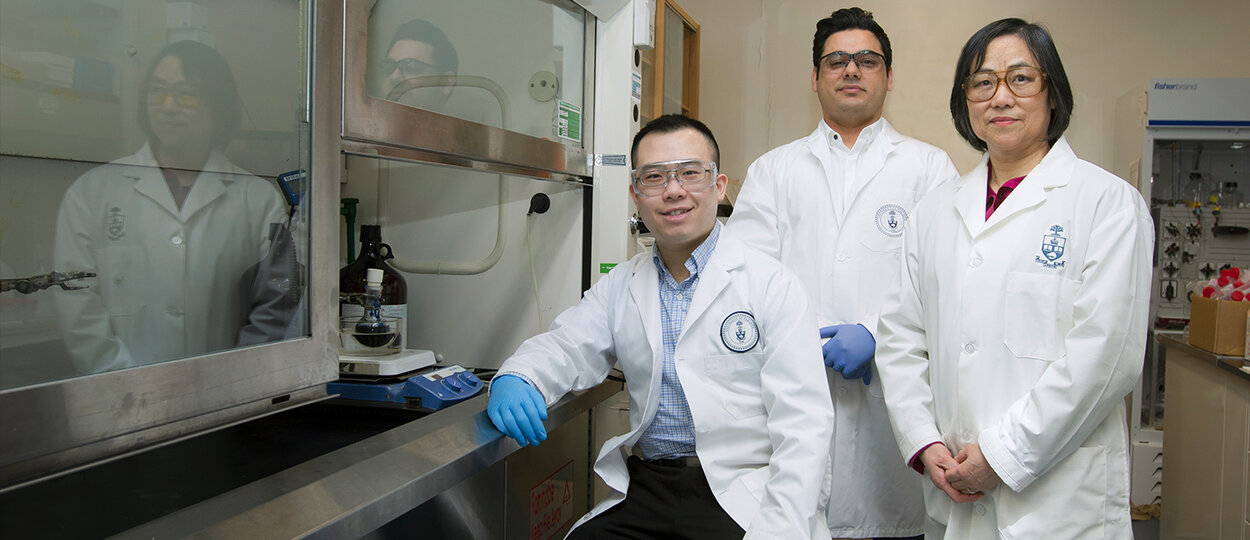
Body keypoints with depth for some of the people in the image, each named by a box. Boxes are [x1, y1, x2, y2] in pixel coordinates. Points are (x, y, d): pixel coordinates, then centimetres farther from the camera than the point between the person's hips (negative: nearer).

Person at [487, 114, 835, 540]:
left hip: (739, 497, -3)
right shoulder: (620, 286, 13)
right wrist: (513, 382, -16)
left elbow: (802, 424, -8)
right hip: (644, 490, 4)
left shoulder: (772, 285, -3)